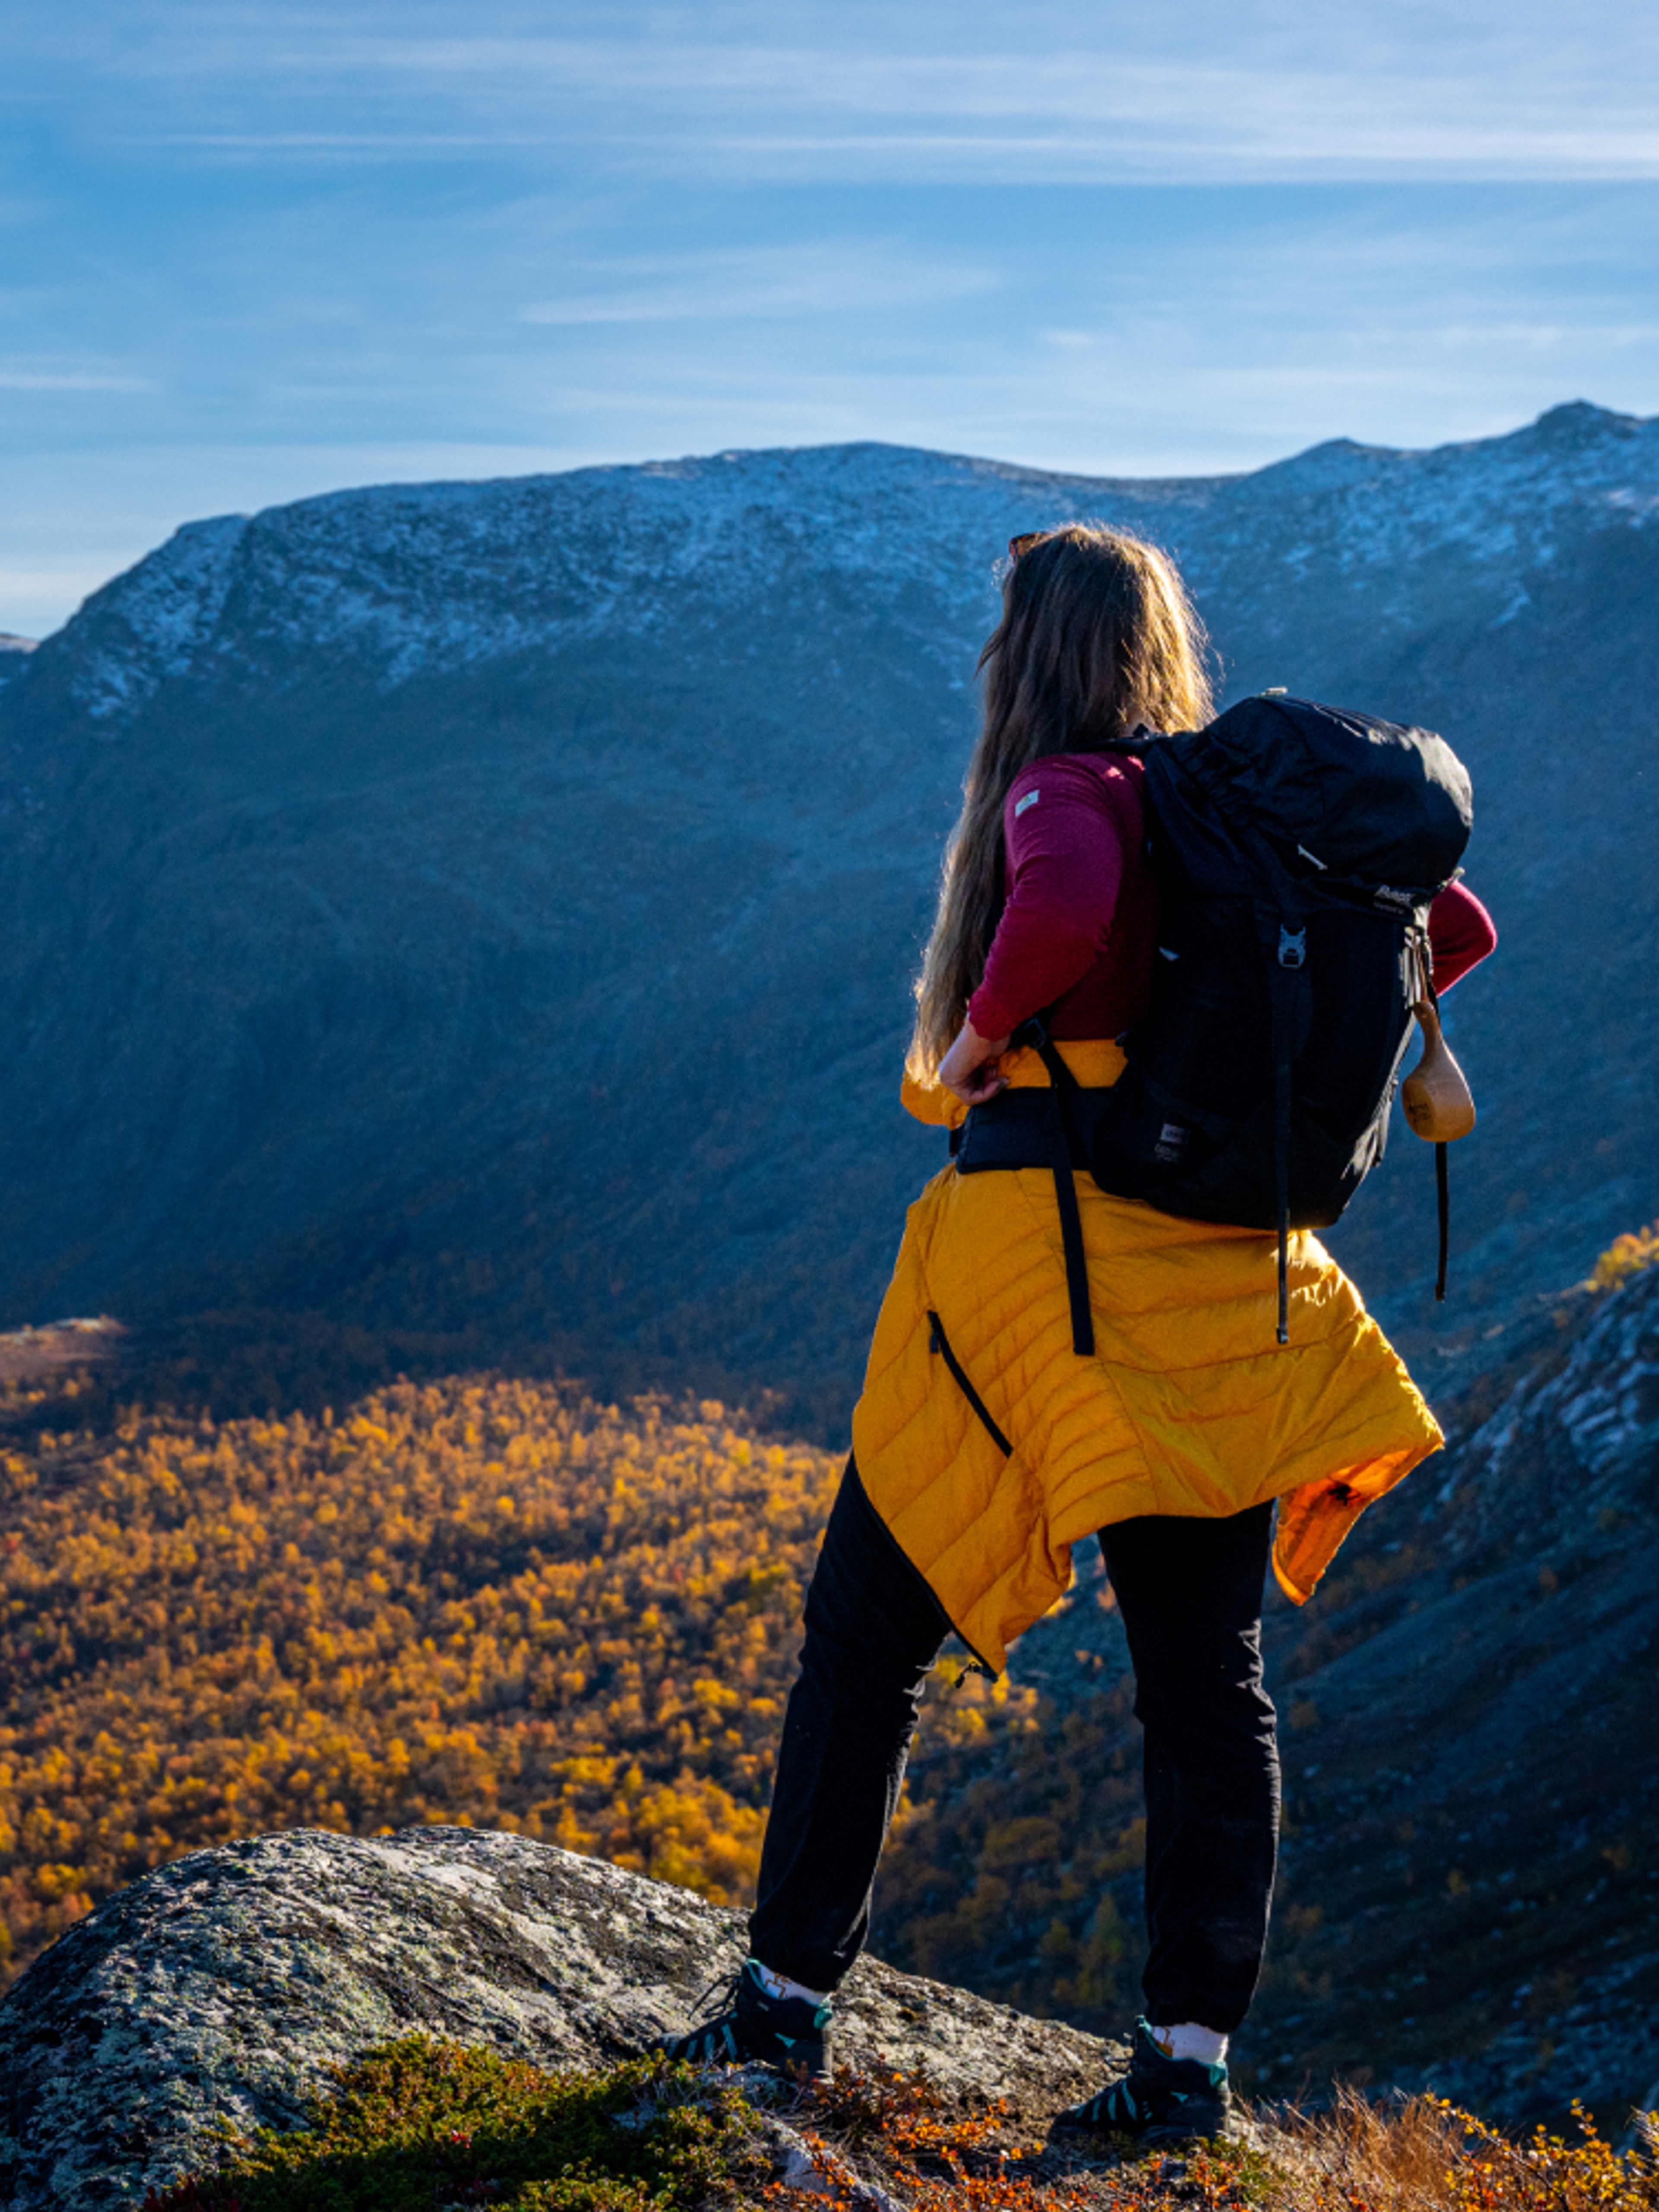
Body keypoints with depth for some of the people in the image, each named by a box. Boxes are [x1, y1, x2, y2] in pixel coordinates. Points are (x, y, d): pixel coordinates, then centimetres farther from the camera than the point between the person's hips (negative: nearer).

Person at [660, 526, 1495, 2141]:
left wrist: (980, 1034, -15)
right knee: (1205, 1675, 10)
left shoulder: (1063, 794, -10)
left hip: (1050, 1257, -6)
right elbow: (1453, 927, 15)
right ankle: (1190, 2054, 13)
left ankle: (787, 1998, 17)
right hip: (1225, 1283, 6)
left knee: (869, 1634, 9)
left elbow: (1065, 910, -34)